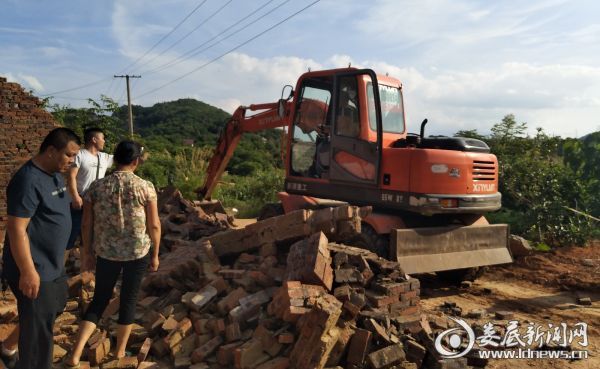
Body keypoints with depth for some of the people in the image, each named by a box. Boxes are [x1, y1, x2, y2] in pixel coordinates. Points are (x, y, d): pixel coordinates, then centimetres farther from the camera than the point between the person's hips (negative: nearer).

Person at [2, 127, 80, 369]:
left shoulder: (55, 174, 7)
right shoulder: (28, 180, -23)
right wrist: (28, 271, -24)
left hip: (53, 265, 10)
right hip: (35, 270, -10)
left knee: (57, 305, 27)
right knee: (39, 329, 4)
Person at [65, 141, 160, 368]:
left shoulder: (96, 187, -4)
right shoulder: (145, 187, -10)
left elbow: (86, 225, 0)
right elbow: (154, 225, -8)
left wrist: (87, 252, 13)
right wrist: (155, 255, 4)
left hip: (106, 252, 2)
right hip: (138, 252, -2)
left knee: (100, 300, 17)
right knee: (129, 300, 14)